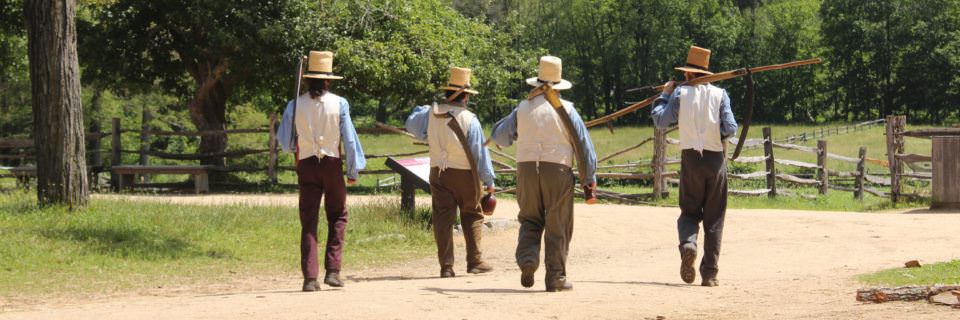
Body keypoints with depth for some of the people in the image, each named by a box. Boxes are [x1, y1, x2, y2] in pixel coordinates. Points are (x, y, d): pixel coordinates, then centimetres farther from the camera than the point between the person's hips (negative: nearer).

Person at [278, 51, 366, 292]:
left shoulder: (296, 105, -3)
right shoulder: (339, 104, -6)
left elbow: (285, 142, 3)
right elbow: (349, 138, -4)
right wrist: (353, 170, 5)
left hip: (306, 165, 1)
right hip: (332, 164, -1)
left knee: (308, 221, 4)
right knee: (337, 217, 14)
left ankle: (310, 277, -4)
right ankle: (332, 270, 2)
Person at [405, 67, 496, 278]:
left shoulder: (431, 113, -1)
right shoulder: (469, 119, -11)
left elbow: (411, 124, 17)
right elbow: (480, 152, -9)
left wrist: (422, 109, 34)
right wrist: (489, 181, -4)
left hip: (438, 173, 3)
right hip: (464, 173, -3)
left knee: (443, 218, 4)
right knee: (472, 216, 11)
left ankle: (446, 266, 0)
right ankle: (474, 262, 8)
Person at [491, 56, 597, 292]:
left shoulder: (523, 108, 6)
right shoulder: (565, 109, 1)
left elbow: (500, 135, 11)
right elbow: (583, 142, 1)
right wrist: (589, 177, 7)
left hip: (527, 168, 2)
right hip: (558, 168, -2)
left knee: (530, 220, 14)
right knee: (557, 226, 5)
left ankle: (527, 257, -12)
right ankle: (556, 277, 5)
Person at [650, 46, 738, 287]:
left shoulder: (680, 93, -1)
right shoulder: (719, 94, 1)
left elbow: (661, 120, 0)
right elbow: (730, 129, -6)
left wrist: (664, 95, 13)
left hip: (691, 158, -1)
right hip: (716, 159, 1)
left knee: (689, 211, 12)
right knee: (714, 218, 6)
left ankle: (688, 244, -20)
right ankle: (709, 273, 3)